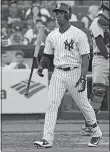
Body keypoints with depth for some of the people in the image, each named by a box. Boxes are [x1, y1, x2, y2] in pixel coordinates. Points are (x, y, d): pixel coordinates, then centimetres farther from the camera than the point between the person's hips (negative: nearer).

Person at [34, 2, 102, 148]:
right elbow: (47, 55, 17)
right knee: (51, 104, -9)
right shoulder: (52, 36, 8)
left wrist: (83, 78, -20)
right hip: (58, 73, 4)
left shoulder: (79, 35, -9)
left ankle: (96, 132, 28)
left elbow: (85, 57, -11)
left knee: (83, 104, 6)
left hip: (75, 73, -4)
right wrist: (41, 66, -5)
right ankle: (47, 139, -13)